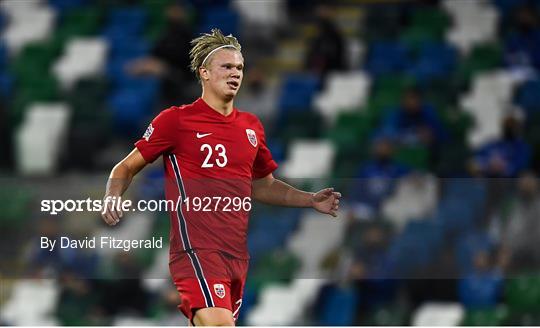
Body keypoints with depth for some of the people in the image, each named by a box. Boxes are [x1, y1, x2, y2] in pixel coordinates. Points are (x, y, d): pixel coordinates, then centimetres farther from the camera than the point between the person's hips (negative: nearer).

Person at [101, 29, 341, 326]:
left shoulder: (251, 126, 16)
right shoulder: (176, 120, -2)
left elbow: (263, 186, 29)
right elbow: (127, 167, 3)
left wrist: (311, 200, 16)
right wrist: (111, 199, -16)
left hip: (237, 254, 7)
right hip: (197, 252, -6)